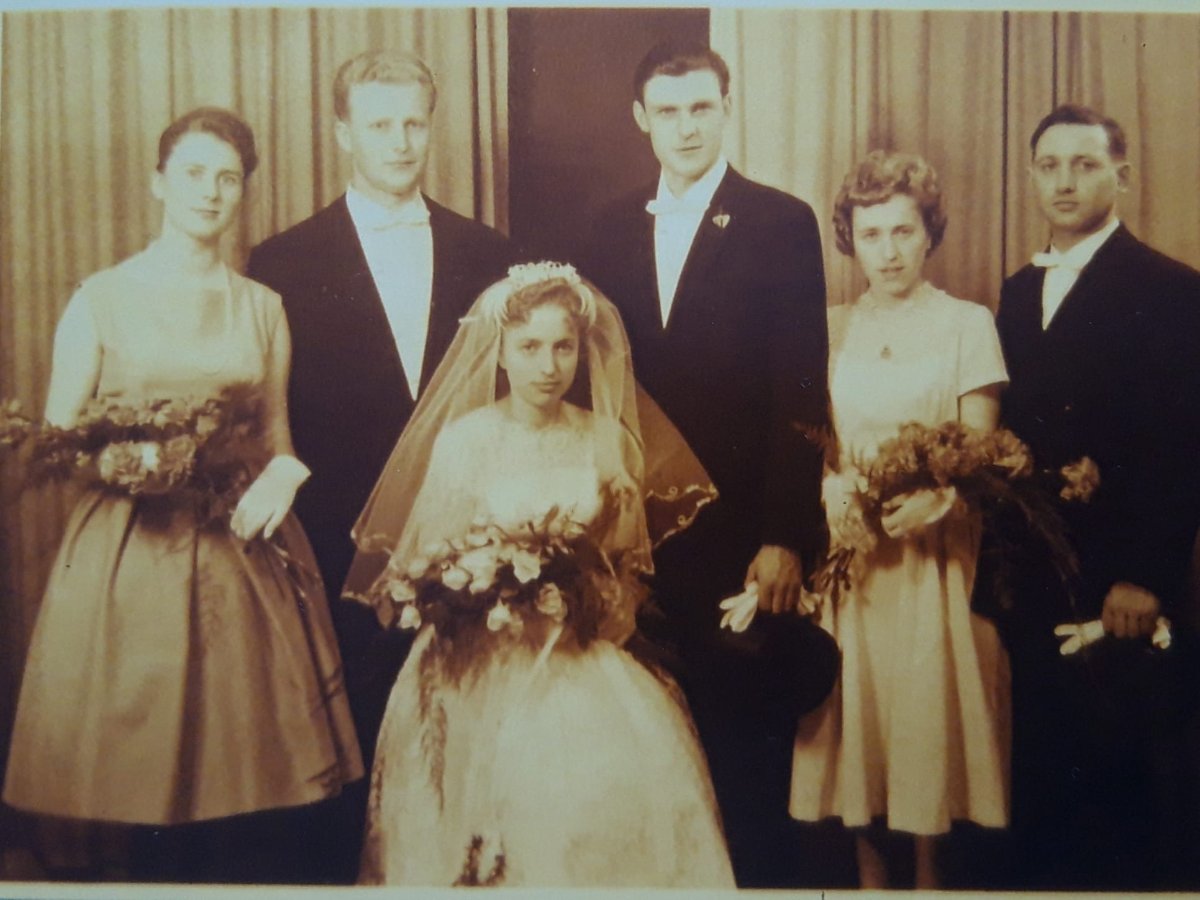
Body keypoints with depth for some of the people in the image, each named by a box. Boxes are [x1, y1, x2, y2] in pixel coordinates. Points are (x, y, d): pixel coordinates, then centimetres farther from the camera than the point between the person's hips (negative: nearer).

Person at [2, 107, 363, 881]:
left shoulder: (264, 307, 13)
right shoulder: (102, 298, 5)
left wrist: (282, 473, -7)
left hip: (244, 551, 2)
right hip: (129, 552, -2)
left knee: (241, 757, 4)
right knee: (126, 778, -1)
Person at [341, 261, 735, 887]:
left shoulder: (609, 439, 3)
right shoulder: (462, 439, -3)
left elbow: (629, 559, 12)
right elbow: (424, 558, 1)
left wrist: (593, 597, -8)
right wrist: (492, 596, -15)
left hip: (585, 663, 2)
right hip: (487, 669, -2)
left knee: (625, 784, -16)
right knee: (506, 792, -18)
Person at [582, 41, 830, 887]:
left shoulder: (782, 223, -3)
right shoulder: (614, 227, 10)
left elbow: (802, 396, -7)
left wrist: (787, 535, -13)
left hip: (740, 532, -3)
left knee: (749, 745, 8)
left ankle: (761, 875, 27)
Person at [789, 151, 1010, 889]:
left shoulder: (968, 323, 1)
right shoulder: (830, 328, 10)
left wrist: (934, 499, -21)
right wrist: (833, 492, -13)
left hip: (932, 549, -3)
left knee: (928, 709, 1)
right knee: (854, 707, 6)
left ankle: (930, 869, 18)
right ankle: (869, 870, 21)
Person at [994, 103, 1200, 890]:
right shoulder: (1021, 290, 13)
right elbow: (1016, 428, 12)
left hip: (1123, 587, -5)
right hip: (1035, 580, 6)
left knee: (1130, 781, 6)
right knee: (1044, 774, 12)